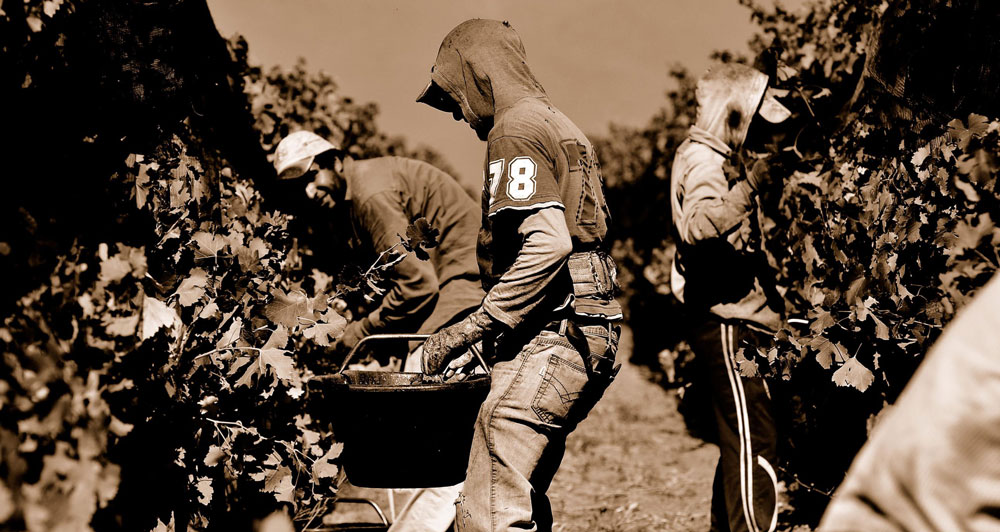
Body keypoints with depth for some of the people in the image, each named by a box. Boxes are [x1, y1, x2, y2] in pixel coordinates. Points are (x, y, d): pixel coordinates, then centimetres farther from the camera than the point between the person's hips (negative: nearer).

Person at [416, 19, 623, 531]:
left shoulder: (516, 128, -7)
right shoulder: (557, 125, 25)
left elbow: (547, 243, -21)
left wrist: (471, 329, -18)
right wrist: (480, 339, 22)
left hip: (548, 338, -11)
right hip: (586, 336, 11)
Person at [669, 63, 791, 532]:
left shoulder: (706, 156, 18)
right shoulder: (703, 162, -14)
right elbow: (698, 226, -35)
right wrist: (751, 184, -45)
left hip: (728, 322, 10)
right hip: (729, 322, -10)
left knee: (738, 441, 15)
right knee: (752, 442, -13)